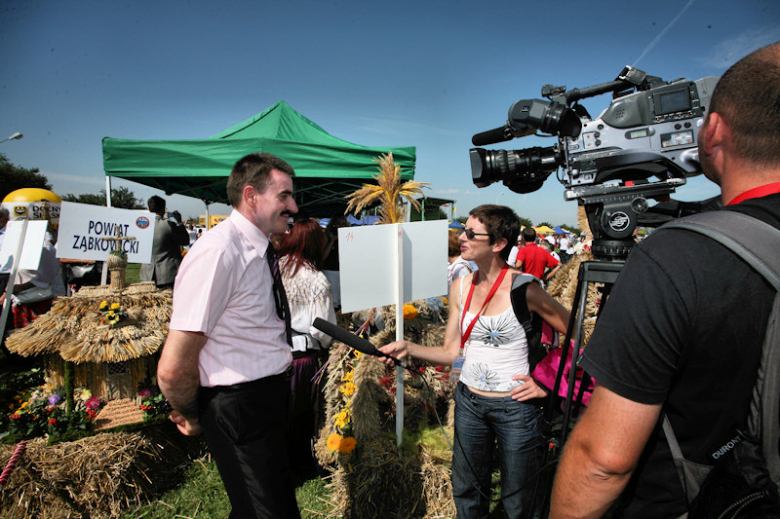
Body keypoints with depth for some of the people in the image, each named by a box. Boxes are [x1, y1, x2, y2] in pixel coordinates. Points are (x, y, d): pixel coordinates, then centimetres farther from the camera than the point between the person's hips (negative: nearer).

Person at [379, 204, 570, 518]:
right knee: (467, 493, 22)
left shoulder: (523, 289, -17)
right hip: (468, 402, 5)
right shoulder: (461, 287, -1)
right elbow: (451, 353, 2)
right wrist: (407, 348, -9)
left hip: (515, 406, -4)